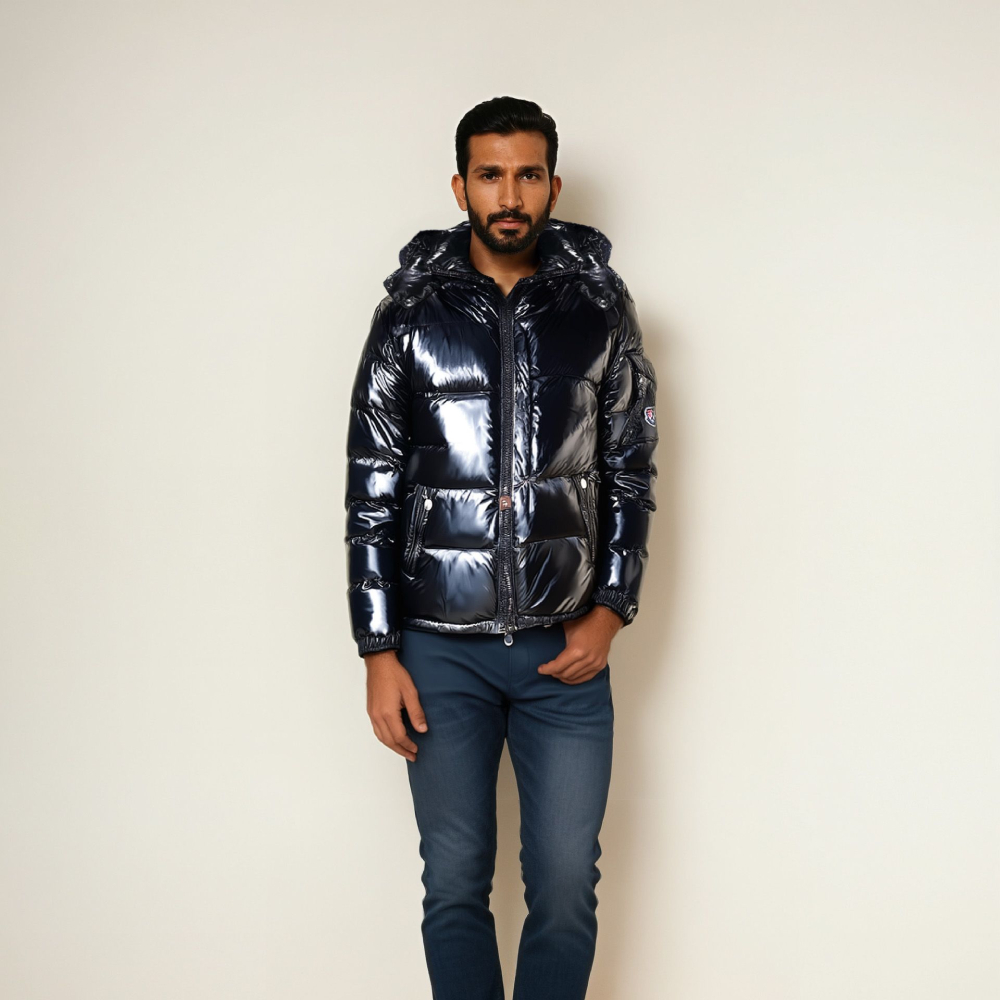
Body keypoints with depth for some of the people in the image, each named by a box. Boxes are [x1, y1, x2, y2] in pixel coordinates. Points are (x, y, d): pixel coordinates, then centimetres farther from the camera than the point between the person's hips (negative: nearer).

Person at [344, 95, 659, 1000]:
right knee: (456, 886, 7)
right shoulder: (410, 315, 1)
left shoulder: (602, 310, 3)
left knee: (567, 889, 4)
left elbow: (631, 473, 8)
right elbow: (372, 492, 1)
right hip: (441, 652, 0)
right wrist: (378, 654, -4)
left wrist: (612, 610, -4)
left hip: (567, 651, 1)